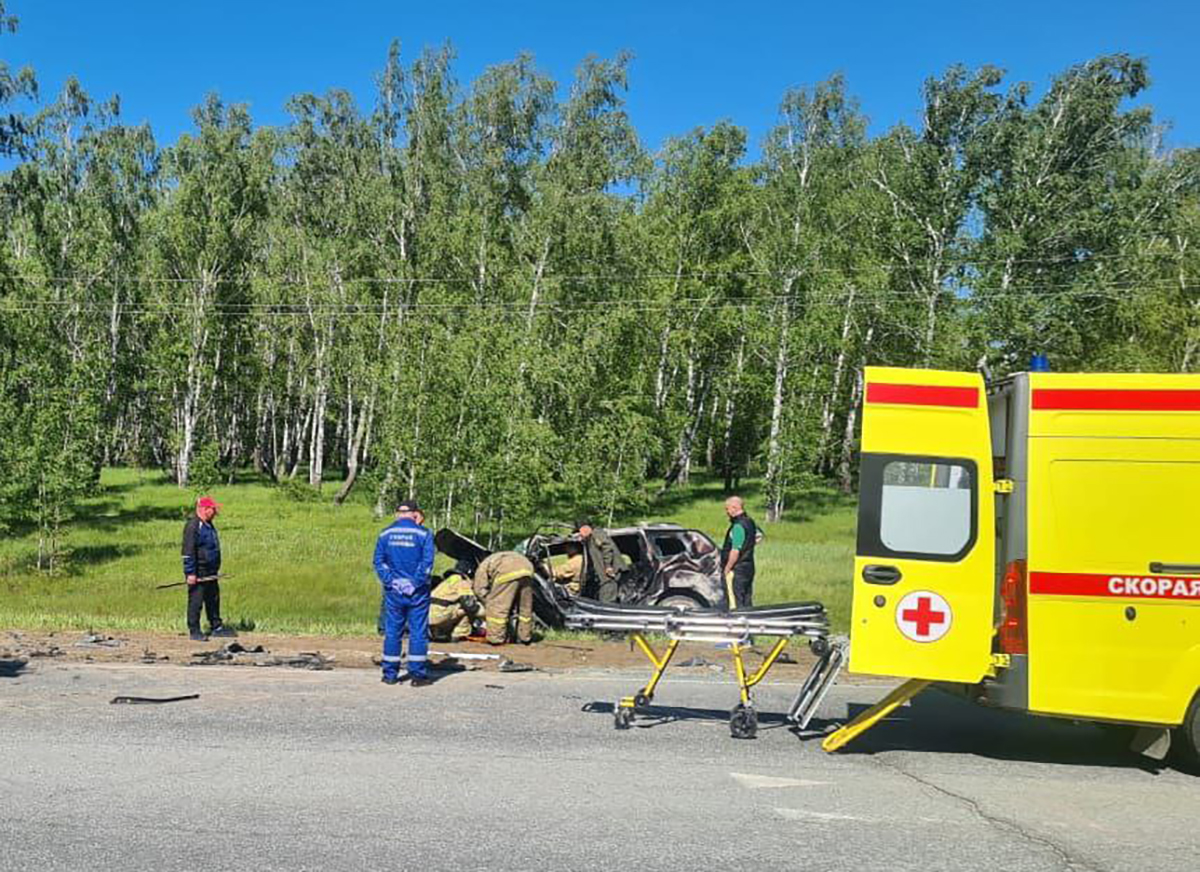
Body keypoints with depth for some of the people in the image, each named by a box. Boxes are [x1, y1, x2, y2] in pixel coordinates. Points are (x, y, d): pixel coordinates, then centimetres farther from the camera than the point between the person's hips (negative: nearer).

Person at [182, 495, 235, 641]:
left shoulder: (208, 525, 14)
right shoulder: (193, 526, -16)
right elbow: (188, 551, -19)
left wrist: (215, 569, 25)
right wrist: (190, 573, -22)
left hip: (210, 573, 9)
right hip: (198, 573, -9)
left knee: (213, 600, 15)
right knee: (196, 601, -2)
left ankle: (216, 627, 24)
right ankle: (194, 631, 4)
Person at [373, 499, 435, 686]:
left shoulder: (385, 534, 6)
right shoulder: (423, 534, -4)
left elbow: (379, 562, 0)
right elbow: (427, 562, -12)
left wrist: (390, 581, -3)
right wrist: (416, 583, -10)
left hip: (393, 591, 3)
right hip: (417, 593, -3)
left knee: (392, 631, 9)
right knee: (418, 632, 3)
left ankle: (390, 674, 13)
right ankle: (417, 674, 4)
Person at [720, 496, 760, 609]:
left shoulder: (738, 526, -19)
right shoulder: (750, 522, 11)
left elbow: (735, 551, -22)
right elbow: (758, 536, 30)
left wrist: (727, 568, -16)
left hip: (737, 570, -10)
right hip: (749, 567, 10)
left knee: (736, 604, -7)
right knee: (747, 602, 14)